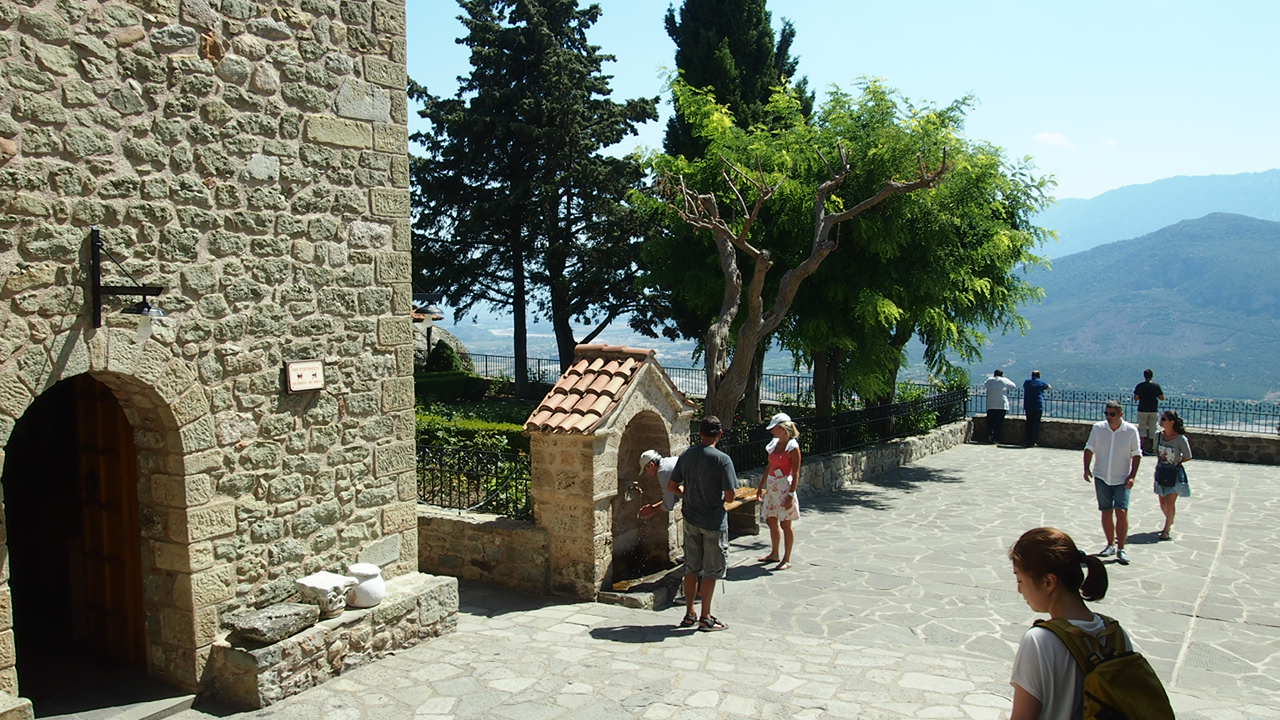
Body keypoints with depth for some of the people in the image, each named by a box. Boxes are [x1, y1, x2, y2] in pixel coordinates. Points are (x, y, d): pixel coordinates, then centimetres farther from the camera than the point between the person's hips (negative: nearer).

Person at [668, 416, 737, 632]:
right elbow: (730, 496, -18)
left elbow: (672, 486, 6)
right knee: (711, 570, 6)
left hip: (691, 520, 5)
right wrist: (722, 499, 4)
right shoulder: (722, 459, -17)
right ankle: (705, 618, 11)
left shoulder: (686, 456, 0)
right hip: (714, 523, -5)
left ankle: (689, 614, 23)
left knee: (691, 567, 15)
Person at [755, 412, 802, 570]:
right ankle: (774, 554, 29)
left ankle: (787, 559, 10)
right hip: (772, 487, 8)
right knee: (771, 521, 15)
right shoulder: (774, 444, 9)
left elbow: (796, 474, -15)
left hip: (785, 487, -8)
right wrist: (761, 486, 18)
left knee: (785, 524, 0)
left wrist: (791, 494, -19)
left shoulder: (793, 447, -13)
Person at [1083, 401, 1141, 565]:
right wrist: (1086, 468, -7)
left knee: (1122, 512, -12)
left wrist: (1132, 476, -7)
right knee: (1106, 512, 7)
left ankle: (1121, 549, -4)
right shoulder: (1098, 428, -3)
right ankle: (1111, 545, 22)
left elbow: (1136, 454, 0)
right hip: (1101, 477, 2)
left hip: (1122, 479, -2)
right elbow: (1089, 448, 5)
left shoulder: (1131, 430, -7)